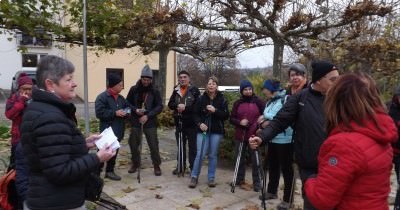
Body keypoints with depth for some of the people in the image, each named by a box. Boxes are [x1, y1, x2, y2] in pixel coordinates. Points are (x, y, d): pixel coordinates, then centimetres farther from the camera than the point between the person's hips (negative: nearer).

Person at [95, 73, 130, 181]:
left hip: (118, 130, 8)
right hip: (107, 130, -8)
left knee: (114, 151, 14)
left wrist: (126, 112, 0)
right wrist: (115, 113, -20)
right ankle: (96, 172, 9)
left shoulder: (121, 98, 13)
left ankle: (110, 171, 26)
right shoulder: (102, 97, -11)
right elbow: (99, 113, -19)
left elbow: (127, 107, 23)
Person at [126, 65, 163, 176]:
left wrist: (148, 115, -14)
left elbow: (159, 106, -5)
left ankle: (156, 166, 17)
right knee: (133, 144, 8)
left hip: (150, 122, -1)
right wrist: (135, 110, -13)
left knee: (153, 145, 1)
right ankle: (135, 163, 29)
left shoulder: (155, 91, -2)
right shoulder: (134, 89, 0)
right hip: (135, 121, 2)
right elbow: (127, 103, 6)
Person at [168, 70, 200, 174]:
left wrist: (185, 107, -21)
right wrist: (177, 106, -17)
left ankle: (193, 167, 12)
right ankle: (180, 166, 27)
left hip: (191, 123, -5)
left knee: (192, 146, 2)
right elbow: (170, 104, 3)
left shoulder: (194, 90, -5)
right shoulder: (176, 90, 9)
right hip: (179, 122, 5)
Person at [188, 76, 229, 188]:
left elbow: (226, 116, -3)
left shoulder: (222, 99, 0)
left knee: (213, 155, 7)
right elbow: (196, 114, 5)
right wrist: (200, 124, -12)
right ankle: (194, 177, 10)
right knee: (200, 154, -4)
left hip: (216, 131, 0)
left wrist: (215, 110, -17)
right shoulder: (201, 98, 2)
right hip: (203, 130, 0)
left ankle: (211, 178, 19)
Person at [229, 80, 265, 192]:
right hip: (240, 136, 3)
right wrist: (240, 122, -12)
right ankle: (239, 179, 29)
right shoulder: (237, 103, 6)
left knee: (255, 160, 0)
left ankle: (257, 182, 13)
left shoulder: (258, 101, 0)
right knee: (240, 158, 13)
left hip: (254, 135, -3)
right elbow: (232, 119, 6)